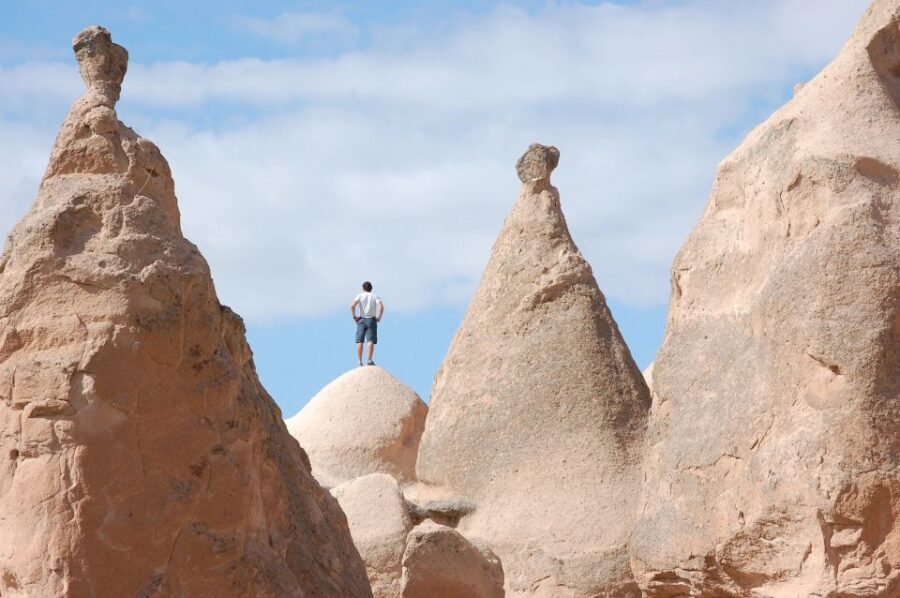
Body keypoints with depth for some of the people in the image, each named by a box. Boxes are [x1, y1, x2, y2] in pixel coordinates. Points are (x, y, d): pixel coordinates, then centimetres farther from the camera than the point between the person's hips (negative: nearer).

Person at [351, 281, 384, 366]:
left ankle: (359, 361, 0)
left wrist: (354, 316, -3)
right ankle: (369, 360, -16)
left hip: (361, 320, 0)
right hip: (372, 320, 0)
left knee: (360, 341, 3)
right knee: (371, 341, -4)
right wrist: (379, 317, -3)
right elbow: (381, 307, -12)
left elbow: (352, 306, -12)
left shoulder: (360, 296, 3)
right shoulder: (375, 296, 5)